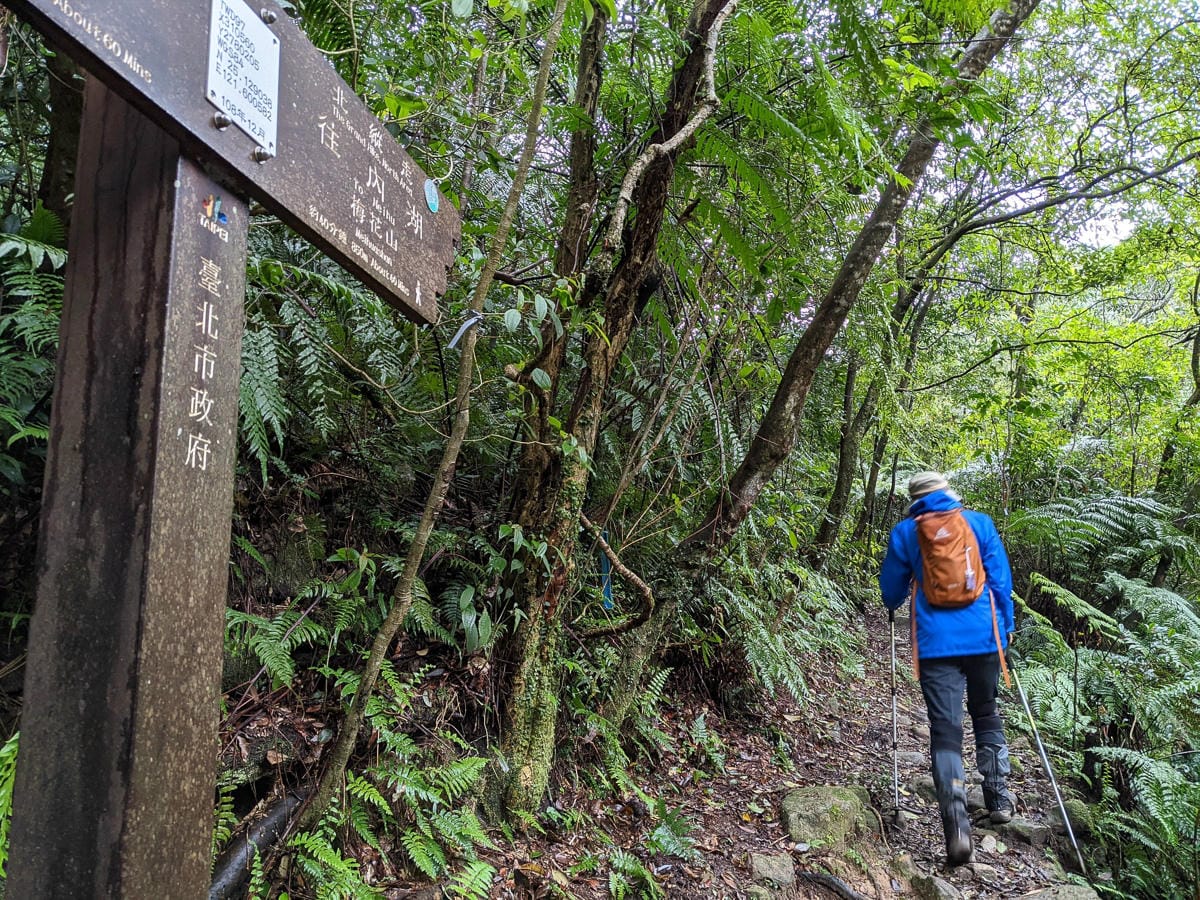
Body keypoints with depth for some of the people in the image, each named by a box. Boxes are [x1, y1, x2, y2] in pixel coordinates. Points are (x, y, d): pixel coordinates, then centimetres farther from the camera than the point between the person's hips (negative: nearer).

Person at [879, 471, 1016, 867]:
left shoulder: (904, 532, 4)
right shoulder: (980, 523, 5)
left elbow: (891, 592, 11)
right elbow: (1001, 581, 5)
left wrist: (897, 604, 33)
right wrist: (1004, 630, 15)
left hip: (936, 643, -2)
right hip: (983, 637, 2)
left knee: (945, 729, -2)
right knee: (986, 715, 24)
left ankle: (957, 824, -16)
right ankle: (999, 798, 29)